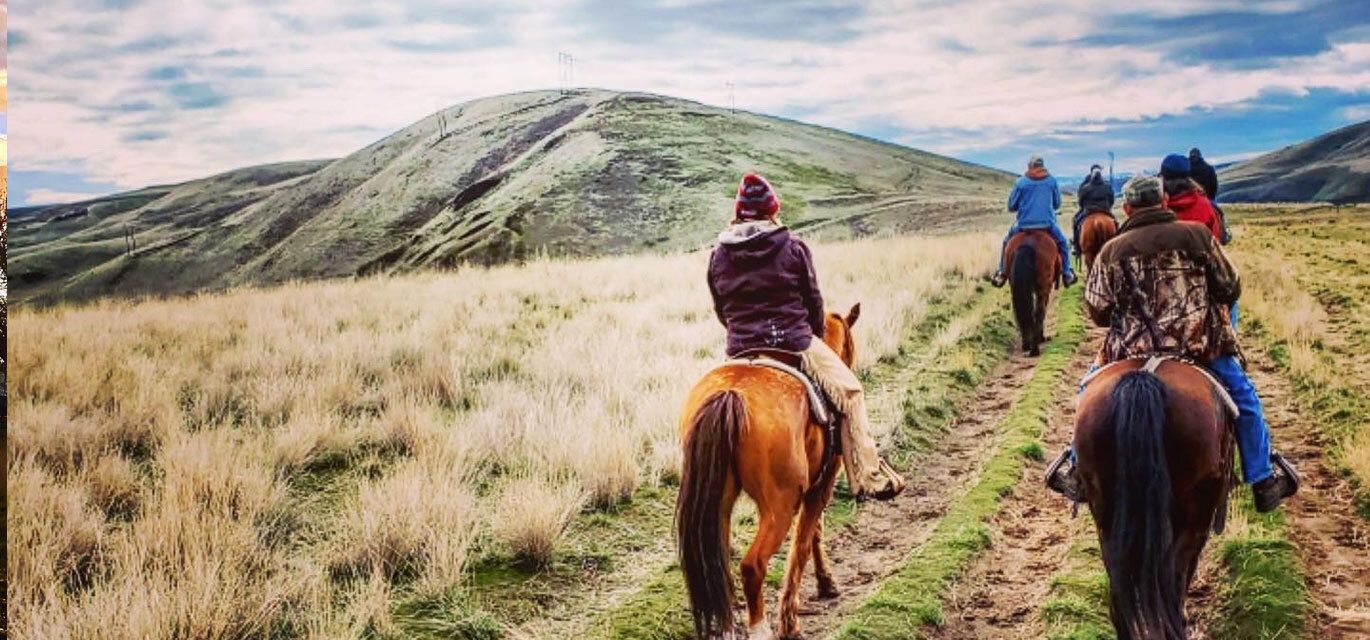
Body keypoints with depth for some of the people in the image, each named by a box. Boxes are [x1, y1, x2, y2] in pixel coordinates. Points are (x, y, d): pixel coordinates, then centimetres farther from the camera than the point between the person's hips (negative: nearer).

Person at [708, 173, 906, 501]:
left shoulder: (718, 255, 4)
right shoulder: (793, 246, -4)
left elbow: (721, 311, 12)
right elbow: (814, 301, 2)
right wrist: (815, 336, 20)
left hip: (740, 350, 3)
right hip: (794, 343, -3)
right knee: (849, 393, 9)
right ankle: (869, 477, 3)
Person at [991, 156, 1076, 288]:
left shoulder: (1020, 182, -1)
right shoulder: (1052, 181, 3)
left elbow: (1011, 206, 5)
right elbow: (1057, 204, 14)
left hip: (1024, 224, 0)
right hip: (1047, 223, 1)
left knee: (1006, 242, 23)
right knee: (1062, 242, 24)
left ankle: (1002, 273, 16)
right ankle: (1066, 274, 20)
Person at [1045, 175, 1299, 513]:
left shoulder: (1112, 250, -2)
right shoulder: (1197, 235, -2)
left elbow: (1097, 311, 2)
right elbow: (1231, 288, 4)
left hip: (1132, 349, 1)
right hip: (1202, 345, 0)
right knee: (1243, 396, 20)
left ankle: (1079, 470, 24)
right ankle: (1262, 479, 21)